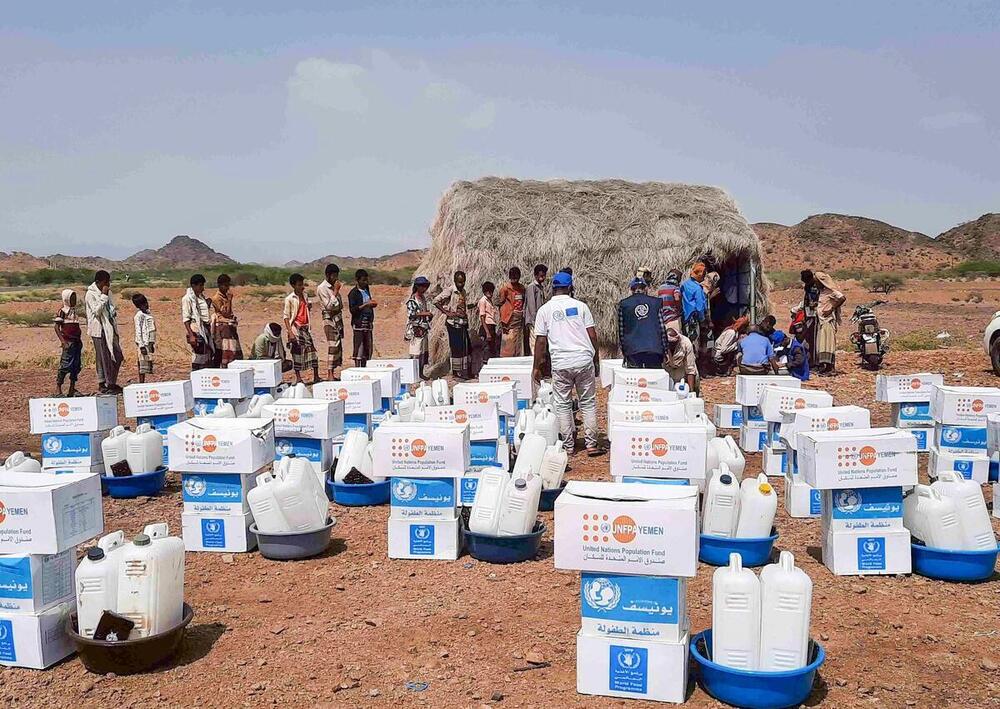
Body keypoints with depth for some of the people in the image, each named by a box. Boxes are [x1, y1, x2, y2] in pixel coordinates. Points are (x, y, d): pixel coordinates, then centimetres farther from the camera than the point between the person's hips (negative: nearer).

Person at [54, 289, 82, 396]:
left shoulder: (74, 310, 15)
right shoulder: (62, 311, -5)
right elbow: (57, 327, -9)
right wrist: (63, 341, -16)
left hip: (77, 342, 7)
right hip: (68, 342, -7)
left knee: (77, 365, 7)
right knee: (66, 365, -8)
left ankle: (72, 389, 13)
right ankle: (58, 389, 0)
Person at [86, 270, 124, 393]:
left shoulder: (108, 292, 13)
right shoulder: (91, 294, -10)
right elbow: (96, 311, -20)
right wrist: (104, 295, -21)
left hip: (110, 328, 8)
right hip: (99, 330, -8)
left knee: (117, 357, 8)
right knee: (103, 358, -3)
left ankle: (111, 382, 19)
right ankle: (102, 384, 6)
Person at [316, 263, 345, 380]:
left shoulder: (333, 287, 17)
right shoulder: (322, 288, -8)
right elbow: (329, 306, -16)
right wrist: (336, 291, -14)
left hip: (338, 319, 8)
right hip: (329, 319, -8)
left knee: (338, 346, 5)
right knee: (332, 346, -14)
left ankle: (332, 373, 9)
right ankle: (330, 374, -13)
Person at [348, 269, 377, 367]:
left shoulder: (367, 290, 15)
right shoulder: (353, 293, -7)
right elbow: (352, 309, -13)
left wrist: (372, 304, 7)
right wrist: (365, 305, -20)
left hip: (368, 323, 7)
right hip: (358, 323, -7)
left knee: (368, 349, 7)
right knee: (359, 349, -7)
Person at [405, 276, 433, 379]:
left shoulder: (423, 298, 14)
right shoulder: (412, 299, -11)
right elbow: (410, 314, -19)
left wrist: (429, 315, 8)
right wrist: (423, 314, -22)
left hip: (424, 328, 9)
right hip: (416, 329, -9)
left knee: (424, 351, 10)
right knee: (416, 351, -8)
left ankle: (421, 372, 16)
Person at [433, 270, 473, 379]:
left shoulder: (463, 291, 14)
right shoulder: (450, 291, -9)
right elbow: (436, 301, -16)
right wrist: (447, 312, -16)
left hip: (463, 322, 8)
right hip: (453, 323, -8)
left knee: (467, 347, 9)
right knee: (456, 348, -5)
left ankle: (464, 372, 18)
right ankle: (456, 373, 3)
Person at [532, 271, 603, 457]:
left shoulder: (544, 310, 3)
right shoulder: (580, 306, 5)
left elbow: (541, 341, 1)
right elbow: (592, 335, 3)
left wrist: (536, 367, 8)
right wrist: (596, 360, 13)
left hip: (561, 364, -1)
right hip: (584, 360, 1)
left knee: (563, 405, 8)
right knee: (588, 403, 9)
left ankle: (568, 446, 11)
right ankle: (591, 444, 9)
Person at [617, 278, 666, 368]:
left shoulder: (623, 304, 4)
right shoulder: (656, 302, 7)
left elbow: (621, 329, 6)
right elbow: (662, 328, 6)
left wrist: (623, 350, 13)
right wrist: (665, 350, 12)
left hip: (632, 349, -1)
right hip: (654, 348, 1)